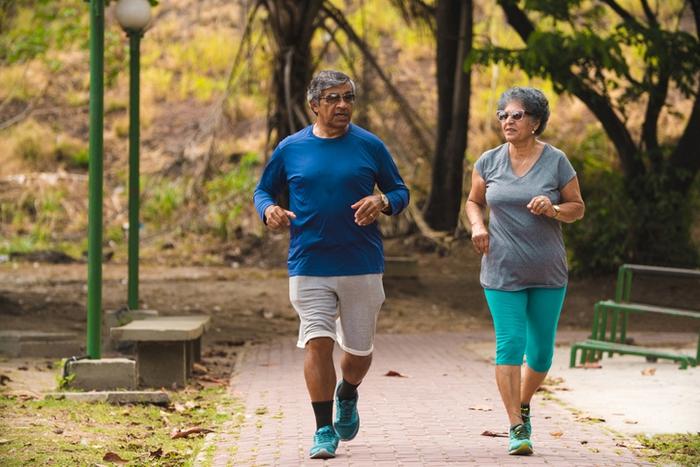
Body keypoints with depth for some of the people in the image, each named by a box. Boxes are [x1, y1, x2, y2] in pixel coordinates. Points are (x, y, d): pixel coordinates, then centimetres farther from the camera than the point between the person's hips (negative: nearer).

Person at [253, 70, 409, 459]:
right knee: (317, 342, -11)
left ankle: (347, 395, 43)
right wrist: (269, 210, -9)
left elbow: (400, 191, 10)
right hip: (309, 267, -1)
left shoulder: (370, 146, 2)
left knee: (360, 350, 9)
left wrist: (383, 202, -14)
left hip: (362, 266, 1)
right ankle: (324, 431, -1)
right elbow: (264, 190, 14)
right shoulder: (290, 149, 3)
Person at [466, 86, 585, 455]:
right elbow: (474, 202, 15)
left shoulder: (556, 161, -3)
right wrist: (477, 225, -6)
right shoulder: (488, 162, 2)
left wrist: (553, 210, -16)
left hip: (548, 272, 1)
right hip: (503, 272, 0)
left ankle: (523, 405, 34)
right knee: (510, 345, -11)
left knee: (541, 349, 8)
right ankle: (516, 428, -7)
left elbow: (577, 207, 4)